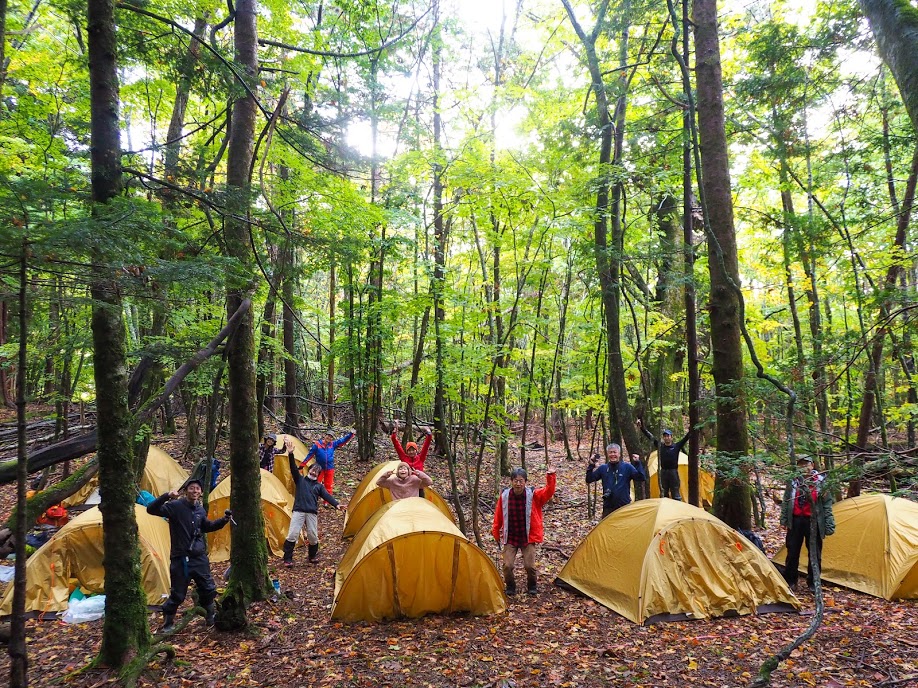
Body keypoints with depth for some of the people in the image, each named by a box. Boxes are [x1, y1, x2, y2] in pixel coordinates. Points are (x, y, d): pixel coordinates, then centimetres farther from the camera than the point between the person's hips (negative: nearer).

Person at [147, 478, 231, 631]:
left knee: (208, 589, 12)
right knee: (178, 594, 2)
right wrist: (167, 496, -36)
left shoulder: (200, 510, 6)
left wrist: (224, 520, 13)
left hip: (199, 557, 6)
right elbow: (151, 510, -22)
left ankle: (211, 619, 31)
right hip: (181, 559, -5)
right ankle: (168, 623, 24)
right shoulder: (175, 506, -12)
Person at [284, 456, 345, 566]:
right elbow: (294, 468, -2)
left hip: (312, 513, 2)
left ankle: (313, 556, 27)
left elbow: (327, 496, 4)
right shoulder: (300, 480, 12)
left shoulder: (319, 486, 15)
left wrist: (336, 504, -14)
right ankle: (287, 559, 5)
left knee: (313, 536, 2)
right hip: (298, 511, -2)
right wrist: (291, 454, -16)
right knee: (292, 534, -8)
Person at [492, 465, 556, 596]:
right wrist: (495, 532, 7)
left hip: (528, 537, -1)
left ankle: (532, 586, 26)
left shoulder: (533, 494, -11)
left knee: (530, 565, -5)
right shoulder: (504, 496, -8)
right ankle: (510, 587, 21)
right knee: (507, 565, -8)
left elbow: (548, 492, -23)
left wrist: (550, 476, -36)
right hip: (510, 538, 1)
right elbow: (498, 516, 2)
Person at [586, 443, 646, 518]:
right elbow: (589, 480, 5)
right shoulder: (603, 468, 4)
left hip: (624, 507, -2)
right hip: (608, 507, 2)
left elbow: (641, 478, -8)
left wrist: (637, 464, -17)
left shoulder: (627, 467, -2)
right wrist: (591, 466, -7)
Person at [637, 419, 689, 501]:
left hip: (673, 472, -2)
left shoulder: (676, 446, -1)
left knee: (676, 494, 2)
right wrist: (641, 427, -4)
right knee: (663, 494, 10)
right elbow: (650, 437, 1)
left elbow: (685, 438, -7)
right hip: (663, 472, 2)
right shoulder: (660, 446, 4)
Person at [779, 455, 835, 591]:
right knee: (792, 552, 10)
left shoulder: (821, 481, -4)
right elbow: (786, 502, 8)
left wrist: (829, 525, -6)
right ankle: (790, 581, 22)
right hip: (795, 520, 2)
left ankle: (813, 582, 23)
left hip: (813, 521, -1)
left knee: (815, 554, 8)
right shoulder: (793, 481, 1)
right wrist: (784, 520, 7)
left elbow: (827, 504, -2)